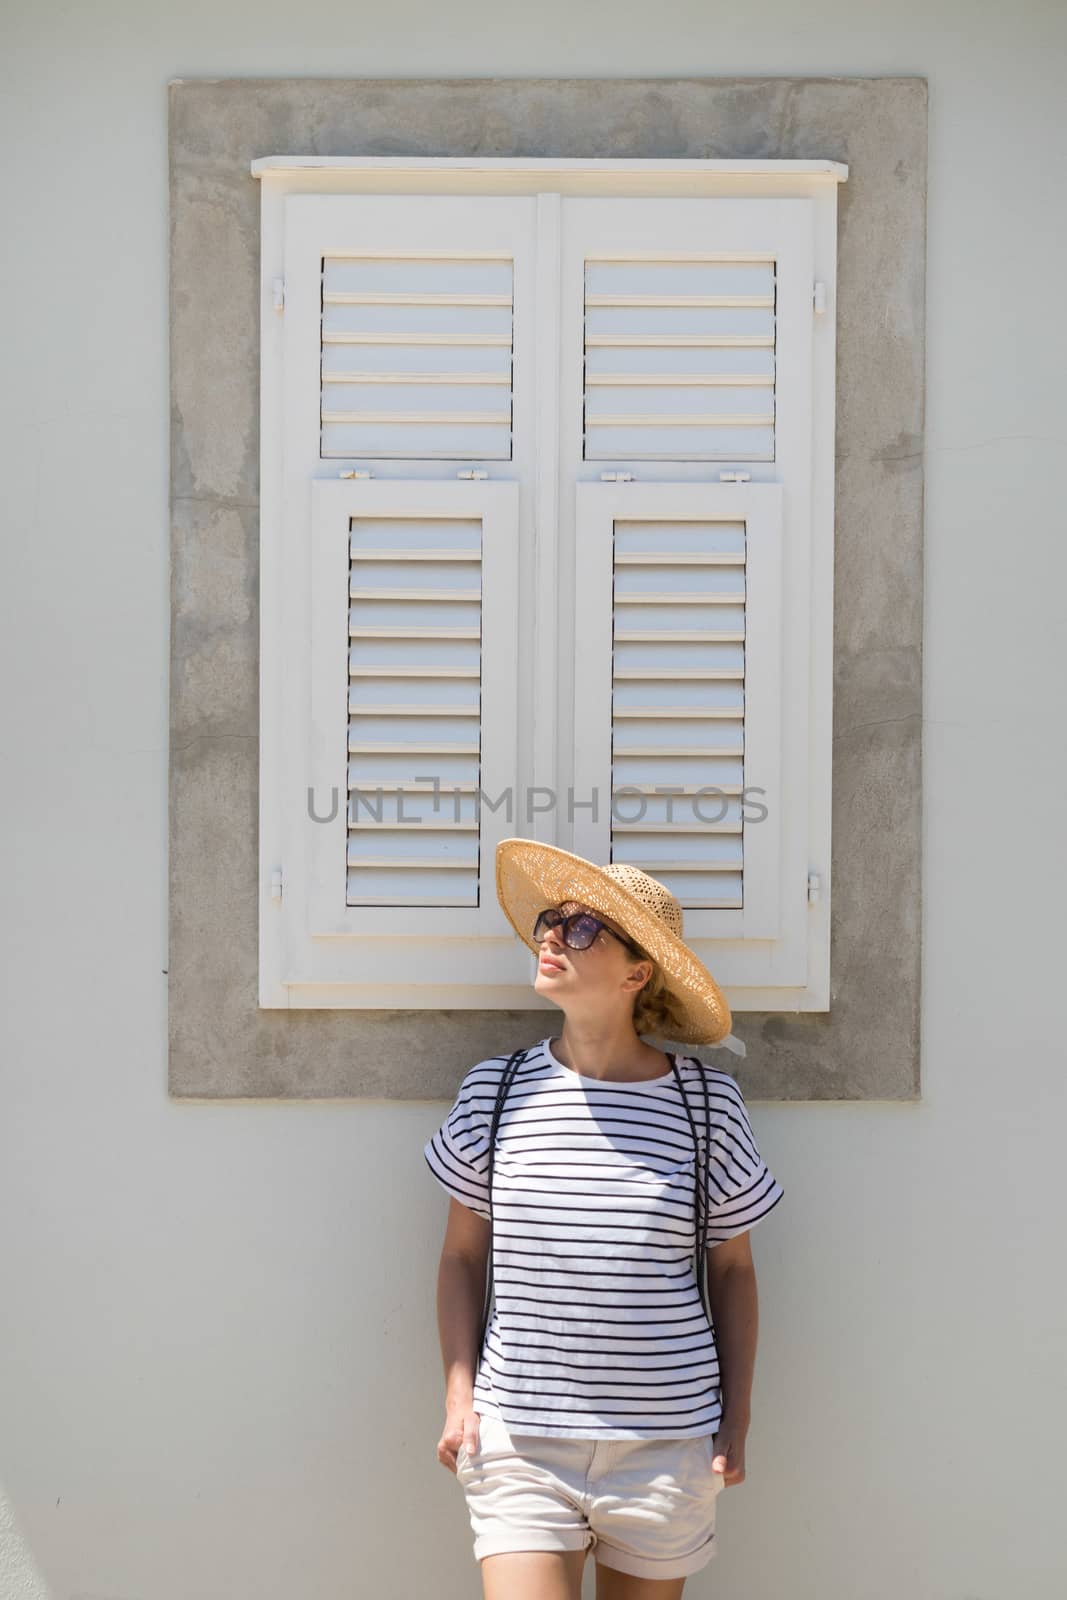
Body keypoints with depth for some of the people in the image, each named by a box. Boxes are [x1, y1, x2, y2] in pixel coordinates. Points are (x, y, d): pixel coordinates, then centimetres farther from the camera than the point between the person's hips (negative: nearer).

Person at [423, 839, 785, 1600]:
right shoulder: (495, 1089, -1)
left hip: (666, 1440, 0)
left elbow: (732, 1269, 5)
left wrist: (736, 1420, 4)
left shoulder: (708, 1103, -3)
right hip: (521, 1440, 0)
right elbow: (462, 1257, 7)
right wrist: (459, 1396, 0)